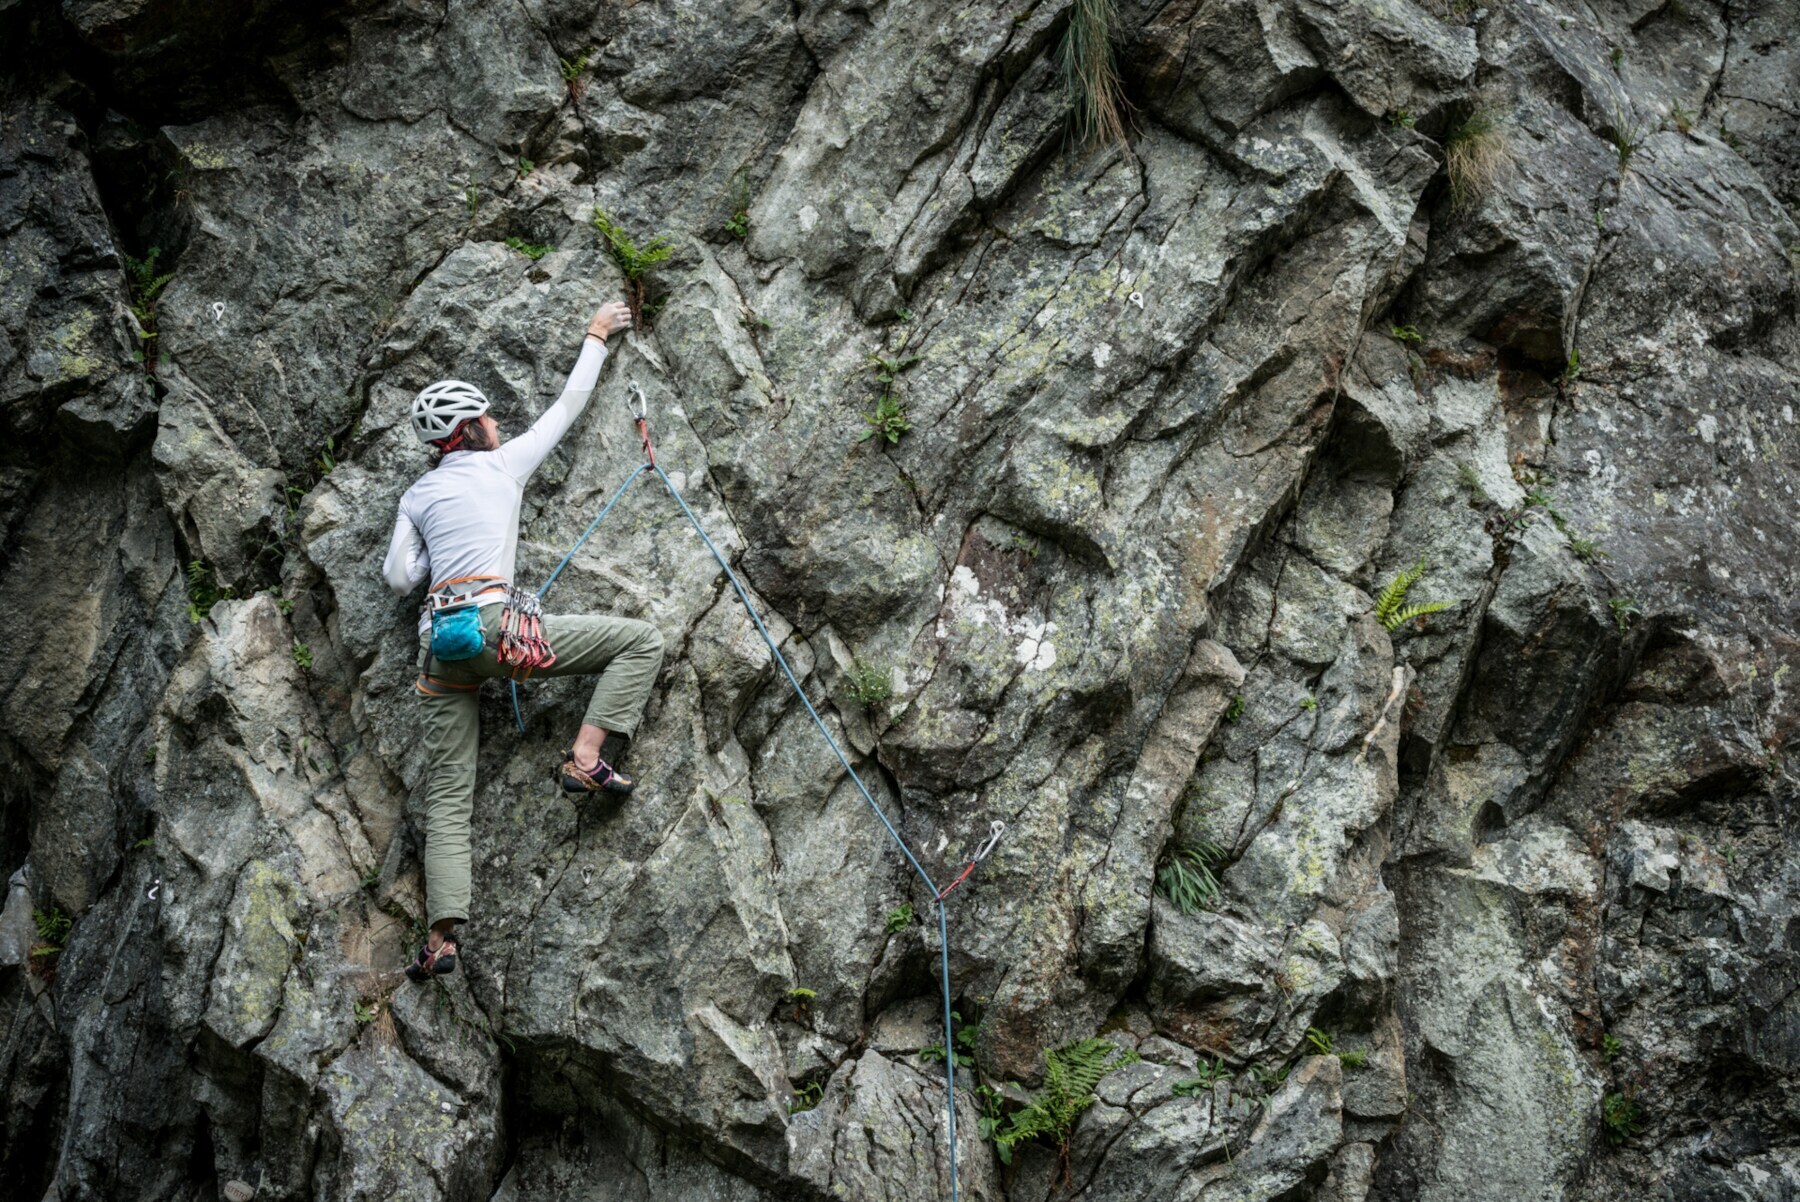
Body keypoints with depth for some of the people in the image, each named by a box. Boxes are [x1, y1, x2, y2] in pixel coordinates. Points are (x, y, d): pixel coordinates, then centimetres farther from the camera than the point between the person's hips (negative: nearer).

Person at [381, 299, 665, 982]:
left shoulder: (418, 495, 20)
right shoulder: (502, 464, 10)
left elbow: (398, 577, 17)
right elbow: (568, 406, 21)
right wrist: (596, 337, 33)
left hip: (441, 641, 5)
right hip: (496, 624, -5)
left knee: (447, 797, 3)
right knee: (640, 641, 2)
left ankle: (442, 937, -9)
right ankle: (587, 759, -13)